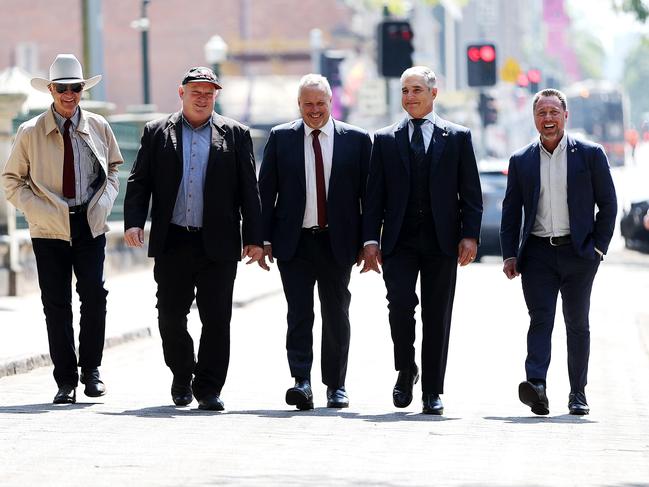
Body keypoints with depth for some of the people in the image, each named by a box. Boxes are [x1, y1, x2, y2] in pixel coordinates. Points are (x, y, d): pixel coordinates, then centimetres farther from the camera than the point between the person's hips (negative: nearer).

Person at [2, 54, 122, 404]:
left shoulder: (98, 127, 7)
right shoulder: (30, 132, 1)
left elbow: (112, 170, 18)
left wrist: (103, 202, 0)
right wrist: (39, 210, -8)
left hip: (90, 224, 1)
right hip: (50, 228, -1)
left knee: (94, 295, -10)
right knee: (56, 304, 0)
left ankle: (91, 371, 6)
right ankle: (66, 381, 7)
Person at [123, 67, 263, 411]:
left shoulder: (235, 134, 7)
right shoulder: (156, 133, 9)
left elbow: (249, 189, 5)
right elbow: (139, 182, 6)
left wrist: (253, 238, 0)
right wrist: (133, 222, -9)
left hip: (218, 244, -1)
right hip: (172, 243, 1)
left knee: (216, 320, -3)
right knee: (170, 318, 6)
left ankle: (208, 389, 5)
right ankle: (182, 377, 27)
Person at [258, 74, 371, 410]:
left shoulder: (356, 139, 3)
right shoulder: (280, 138, 4)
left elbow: (368, 192, 4)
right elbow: (266, 191, 4)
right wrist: (264, 239, -2)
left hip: (337, 242, 0)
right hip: (294, 243, 0)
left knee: (336, 315, 8)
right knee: (299, 314, -7)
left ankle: (336, 386, 17)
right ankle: (301, 382, -12)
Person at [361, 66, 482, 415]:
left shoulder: (458, 137, 8)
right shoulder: (385, 140, 10)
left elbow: (470, 192, 6)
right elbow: (374, 195, 9)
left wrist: (470, 235, -5)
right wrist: (371, 239, -1)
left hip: (441, 242, 0)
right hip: (399, 241, 0)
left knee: (437, 317, 1)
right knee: (400, 302, -18)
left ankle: (432, 392, 8)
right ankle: (406, 370, 5)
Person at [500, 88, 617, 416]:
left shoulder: (590, 155, 2)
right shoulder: (521, 161, 8)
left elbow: (608, 204, 4)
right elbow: (511, 212, 11)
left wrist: (598, 248, -2)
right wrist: (510, 254, 2)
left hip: (577, 253, -1)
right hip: (538, 253, 1)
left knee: (577, 324, 6)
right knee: (540, 320, -11)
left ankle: (578, 393, 13)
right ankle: (536, 386, -23)